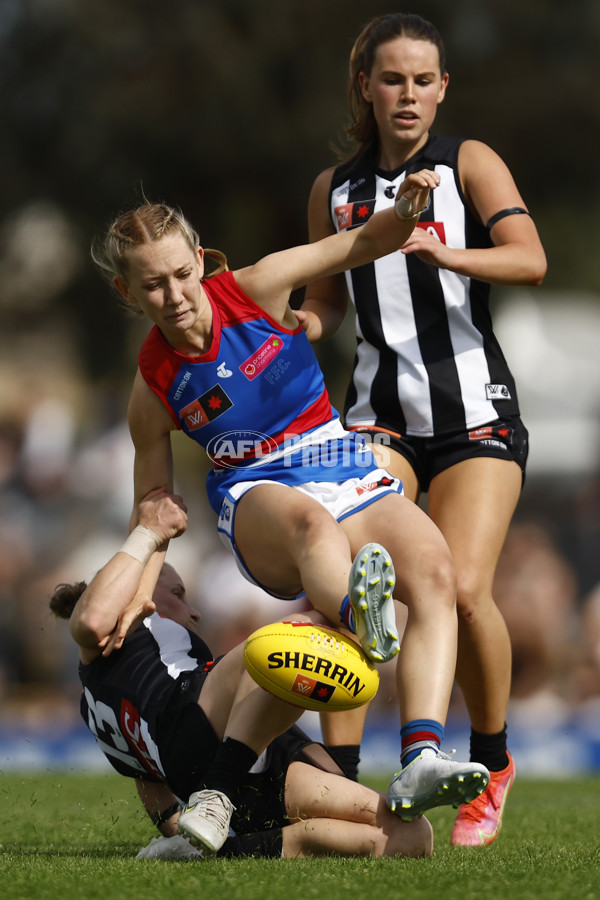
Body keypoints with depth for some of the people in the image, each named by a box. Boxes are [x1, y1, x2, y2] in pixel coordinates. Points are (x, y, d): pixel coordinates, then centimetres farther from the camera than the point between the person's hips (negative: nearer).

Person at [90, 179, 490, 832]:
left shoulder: (253, 289, 0)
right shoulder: (153, 387, 1)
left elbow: (362, 244, 2)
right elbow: (152, 502, 11)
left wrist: (404, 212, -19)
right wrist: (144, 578, -3)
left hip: (343, 468, 2)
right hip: (256, 497, -2)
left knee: (434, 570, -29)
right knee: (311, 520, -41)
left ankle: (420, 763, -47)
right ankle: (356, 613, -78)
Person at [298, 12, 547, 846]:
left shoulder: (470, 163, 0)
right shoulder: (334, 189, 11)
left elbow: (530, 259, -15)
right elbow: (325, 300, 22)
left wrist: (448, 254, -33)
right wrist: (293, 329, -2)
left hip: (475, 409, -3)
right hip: (380, 411, 3)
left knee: (463, 589, -18)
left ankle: (491, 763, 6)